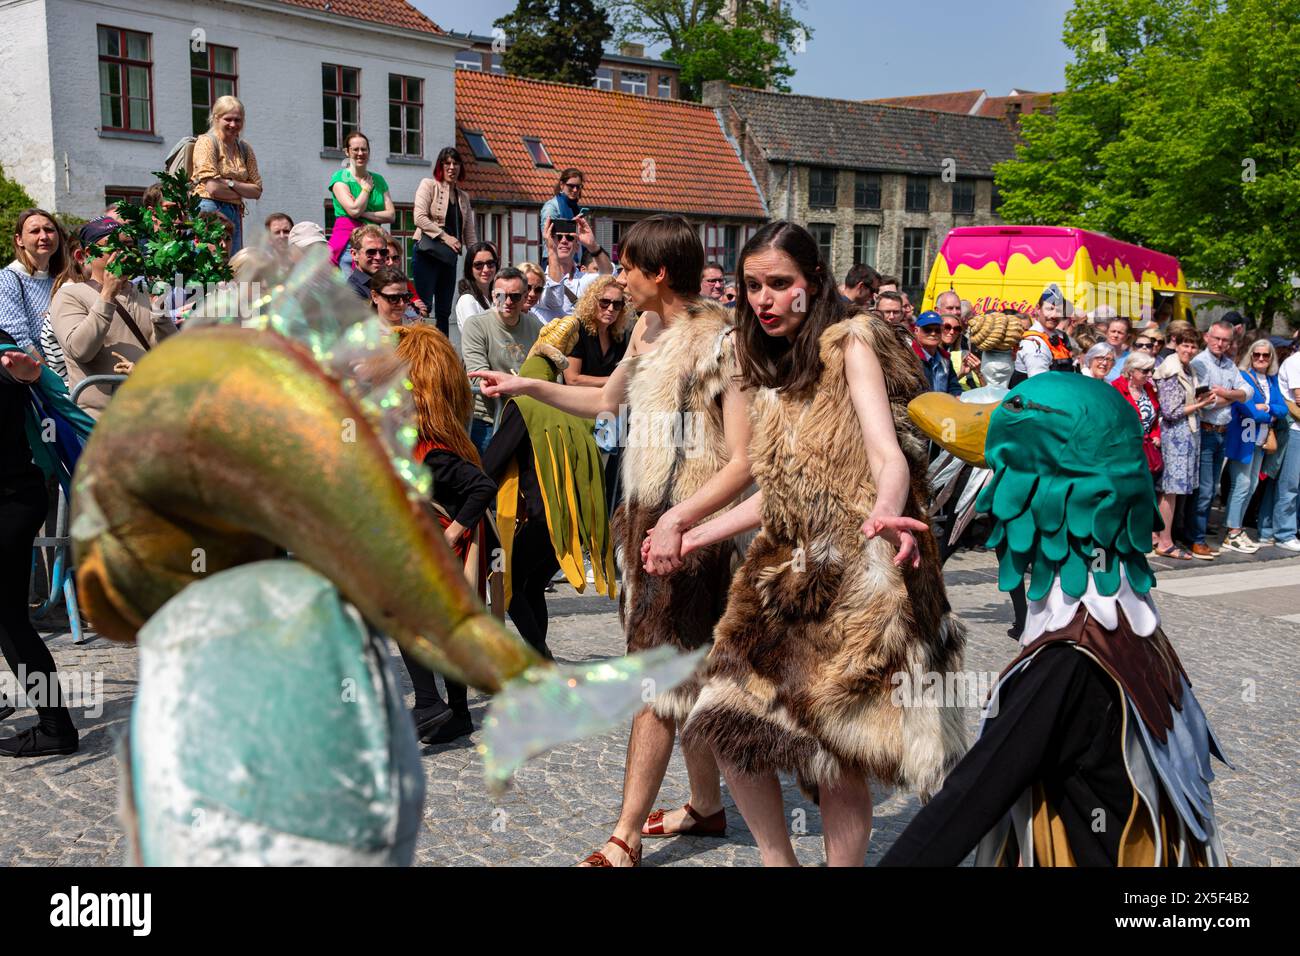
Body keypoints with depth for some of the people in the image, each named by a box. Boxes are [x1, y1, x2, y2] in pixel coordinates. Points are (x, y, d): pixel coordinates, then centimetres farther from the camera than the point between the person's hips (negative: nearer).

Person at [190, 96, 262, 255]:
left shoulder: (245, 149, 16)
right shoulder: (207, 142, -2)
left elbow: (257, 191, 9)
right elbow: (213, 188, -12)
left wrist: (231, 184, -6)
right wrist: (241, 192, 2)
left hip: (235, 214, 6)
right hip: (209, 212, -6)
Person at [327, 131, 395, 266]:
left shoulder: (378, 180, 16)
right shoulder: (340, 178, 2)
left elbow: (391, 215, 6)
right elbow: (354, 210, -12)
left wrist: (364, 214, -8)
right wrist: (366, 188, 3)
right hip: (346, 238, -4)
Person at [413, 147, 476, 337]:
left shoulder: (463, 196, 17)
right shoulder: (428, 185, 1)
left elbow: (470, 232, 17)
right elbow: (420, 218, -12)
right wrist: (445, 237, -15)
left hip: (450, 257, 6)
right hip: (428, 252, -6)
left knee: (444, 312, 7)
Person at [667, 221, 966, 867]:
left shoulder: (850, 343, -8)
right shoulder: (774, 369, 15)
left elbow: (889, 457, -21)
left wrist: (884, 515, -43)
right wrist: (692, 538, 19)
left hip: (858, 575, -7)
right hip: (789, 572, 8)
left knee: (839, 757, -5)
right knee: (732, 723, 2)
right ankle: (778, 859, 18)